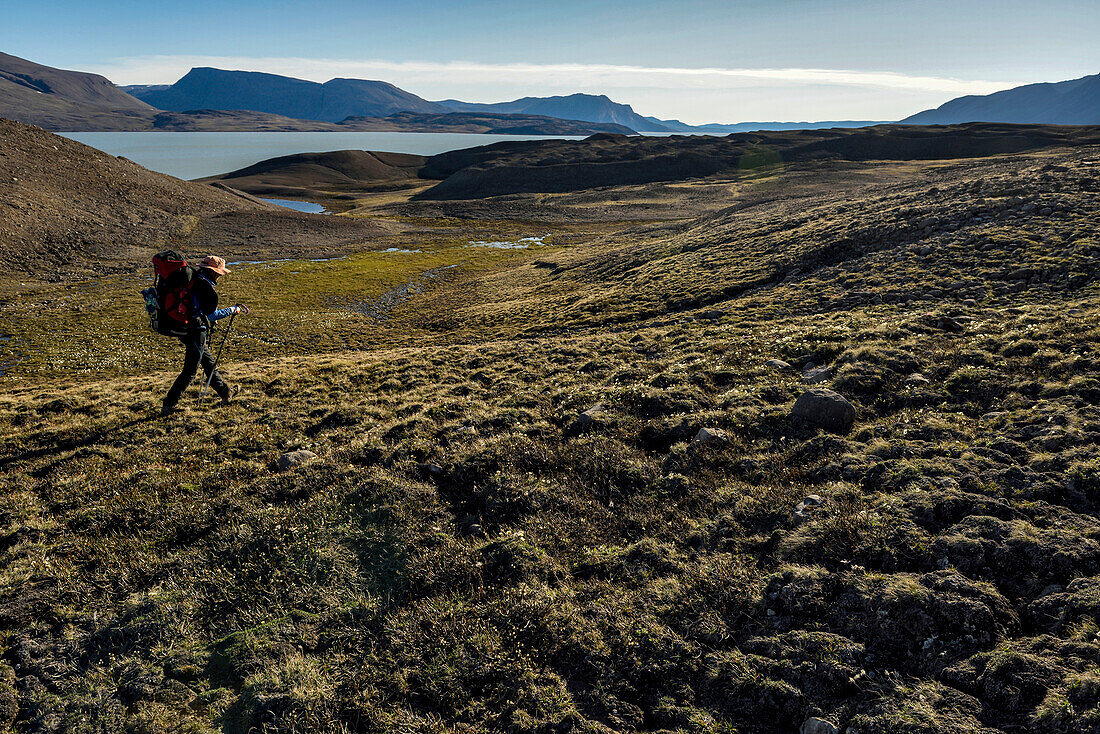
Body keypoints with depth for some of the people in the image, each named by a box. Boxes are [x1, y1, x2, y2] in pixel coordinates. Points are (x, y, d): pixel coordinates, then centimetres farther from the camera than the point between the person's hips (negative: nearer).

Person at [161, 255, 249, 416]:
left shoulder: (194, 280, 8)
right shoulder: (206, 287, -19)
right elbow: (212, 315, -16)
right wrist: (233, 310, -5)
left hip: (183, 329, 10)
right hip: (194, 333, -10)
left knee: (209, 362, 20)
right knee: (189, 371, 0)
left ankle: (225, 393, 33)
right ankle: (168, 405, 4)